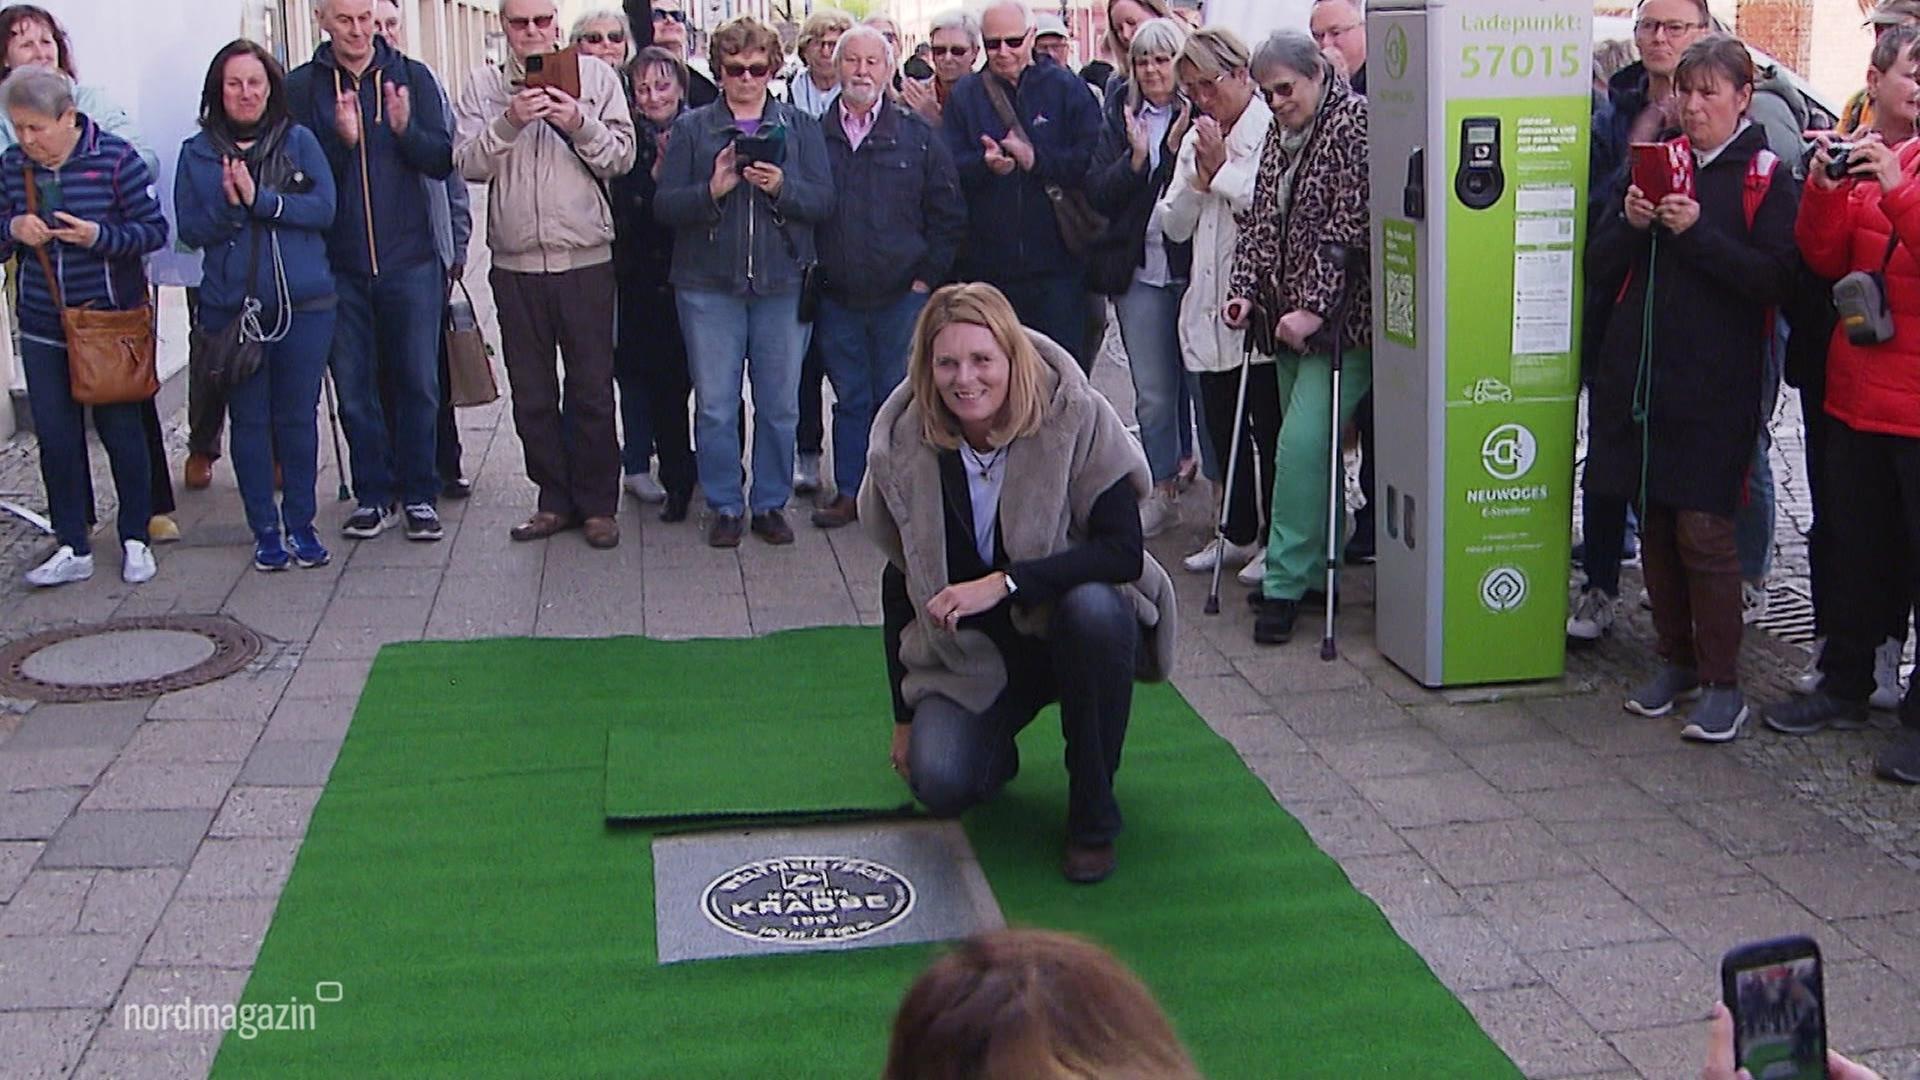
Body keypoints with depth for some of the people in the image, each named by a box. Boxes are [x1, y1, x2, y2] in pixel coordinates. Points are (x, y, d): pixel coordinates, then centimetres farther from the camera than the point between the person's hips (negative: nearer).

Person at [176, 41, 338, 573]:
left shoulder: (299, 142, 4)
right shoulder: (197, 152, 6)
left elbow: (324, 209, -6)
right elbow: (190, 228, 2)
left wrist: (260, 199, -16)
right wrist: (227, 204, -16)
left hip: (303, 305, -1)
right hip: (230, 307, 1)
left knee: (298, 417, 6)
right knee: (249, 420, 6)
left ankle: (301, 524, 19)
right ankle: (265, 530, 16)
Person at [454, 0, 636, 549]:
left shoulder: (595, 76, 4)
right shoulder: (483, 84, 6)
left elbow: (623, 156, -2)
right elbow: (469, 164, -4)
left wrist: (580, 125, -18)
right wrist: (508, 123, -19)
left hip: (586, 261, -2)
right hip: (515, 264, 2)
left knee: (592, 390, 3)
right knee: (532, 395, 9)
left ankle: (598, 504, 14)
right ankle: (555, 500, 21)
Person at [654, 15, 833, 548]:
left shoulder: (800, 126, 9)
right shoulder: (691, 128, 7)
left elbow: (824, 200, 0)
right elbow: (664, 205, -1)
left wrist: (781, 187, -18)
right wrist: (712, 190, -17)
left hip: (782, 284, 1)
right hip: (709, 285, 0)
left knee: (780, 405, 5)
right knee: (715, 406, 2)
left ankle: (771, 504, 17)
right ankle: (724, 506, 14)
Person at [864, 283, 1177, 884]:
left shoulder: (1077, 421, -18)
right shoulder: (905, 448, -9)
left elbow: (1124, 552, -24)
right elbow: (900, 585, 2)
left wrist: (1004, 583, -32)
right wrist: (904, 717, 4)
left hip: (1069, 624, -2)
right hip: (968, 652, 2)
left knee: (1093, 607, -37)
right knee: (938, 783, -23)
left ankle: (1093, 815, -17)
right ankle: (995, 750, 18)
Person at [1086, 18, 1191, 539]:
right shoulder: (1120, 118, 10)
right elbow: (1097, 194, 3)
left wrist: (1179, 148, -17)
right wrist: (1136, 158, -9)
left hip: (1195, 266, -4)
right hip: (1140, 271, 4)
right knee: (1152, 393, 8)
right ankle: (1162, 491, 18)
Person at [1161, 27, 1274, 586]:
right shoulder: (1196, 140, 15)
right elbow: (1174, 224, 12)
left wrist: (1223, 171, -12)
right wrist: (1200, 177, -4)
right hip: (1210, 305, 7)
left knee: (1268, 429, 2)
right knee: (1222, 428, 12)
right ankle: (1238, 532, 26)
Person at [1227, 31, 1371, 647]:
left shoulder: (1354, 123, -10)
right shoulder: (1279, 134, 15)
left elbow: (1348, 228, -17)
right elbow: (1262, 220, 18)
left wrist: (1314, 307, -19)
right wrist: (1245, 288, 5)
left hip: (1337, 319, -8)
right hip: (1288, 317, 8)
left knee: (1302, 444, -13)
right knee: (1302, 446, 9)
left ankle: (1286, 582, -7)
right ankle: (1308, 571, 17)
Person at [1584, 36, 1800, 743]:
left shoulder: (1767, 177, 0)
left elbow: (1775, 279, -11)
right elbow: (1599, 270, 11)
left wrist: (1696, 232, -18)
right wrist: (1632, 224, -9)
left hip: (1714, 387, -5)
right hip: (1637, 375, 5)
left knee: (1703, 529, -7)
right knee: (1654, 524, 9)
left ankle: (1722, 683, 4)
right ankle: (1676, 662, 23)